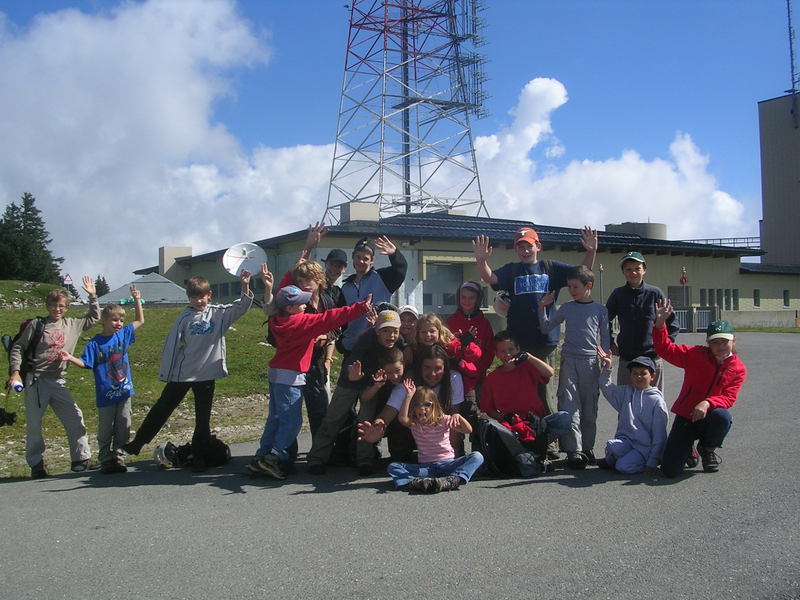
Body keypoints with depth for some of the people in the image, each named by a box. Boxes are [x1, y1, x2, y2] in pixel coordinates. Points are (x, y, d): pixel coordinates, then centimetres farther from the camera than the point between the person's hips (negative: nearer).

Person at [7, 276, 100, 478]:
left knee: (75, 419, -2)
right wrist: (15, 371, -9)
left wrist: (92, 296, 14)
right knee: (33, 424, 2)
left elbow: (93, 318, 22)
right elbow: (18, 348, 1)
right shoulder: (36, 325, -2)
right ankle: (36, 464, 13)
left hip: (58, 382, 4)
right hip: (35, 381, -3)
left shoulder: (71, 324, 9)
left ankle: (81, 458, 7)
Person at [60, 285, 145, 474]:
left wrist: (137, 301, 10)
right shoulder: (95, 343, -6)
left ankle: (119, 456, 18)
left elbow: (140, 321, 16)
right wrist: (71, 358, -27)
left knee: (123, 427, 8)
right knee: (105, 429, 6)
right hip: (105, 394, -4)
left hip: (124, 390, 4)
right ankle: (105, 459, 17)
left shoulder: (124, 334, 6)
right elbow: (85, 363, -9)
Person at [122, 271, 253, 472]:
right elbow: (172, 344, -2)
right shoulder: (185, 317, -5)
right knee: (162, 409, 13)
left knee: (203, 419, 7)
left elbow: (241, 307, -11)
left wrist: (245, 286, -29)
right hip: (181, 373, 0)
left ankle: (199, 458, 18)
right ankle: (137, 443, 27)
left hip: (206, 374, 0)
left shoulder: (219, 313, -3)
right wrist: (165, 372, 0)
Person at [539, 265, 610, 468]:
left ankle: (588, 448, 16)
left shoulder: (600, 310, 7)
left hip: (591, 362, 0)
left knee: (589, 409, 5)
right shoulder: (566, 308, 10)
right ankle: (574, 451, -11)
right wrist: (542, 307, 1)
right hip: (569, 361, 0)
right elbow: (546, 328, 11)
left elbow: (604, 339, 9)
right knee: (570, 407, -9)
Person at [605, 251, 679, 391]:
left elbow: (672, 324, 8)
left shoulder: (655, 293, -1)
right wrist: (611, 344, 8)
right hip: (626, 358, 1)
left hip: (652, 357, -1)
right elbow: (606, 320, 14)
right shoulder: (618, 294, 1)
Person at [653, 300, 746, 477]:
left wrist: (707, 403, -32)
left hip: (709, 419, 1)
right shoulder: (696, 355, -4)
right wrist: (660, 324, -27)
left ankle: (708, 449, -3)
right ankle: (687, 449, 24)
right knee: (669, 470, -15)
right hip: (685, 417, -1)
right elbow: (666, 349, -11)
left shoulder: (739, 369, -2)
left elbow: (728, 398, -11)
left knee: (723, 416, -38)